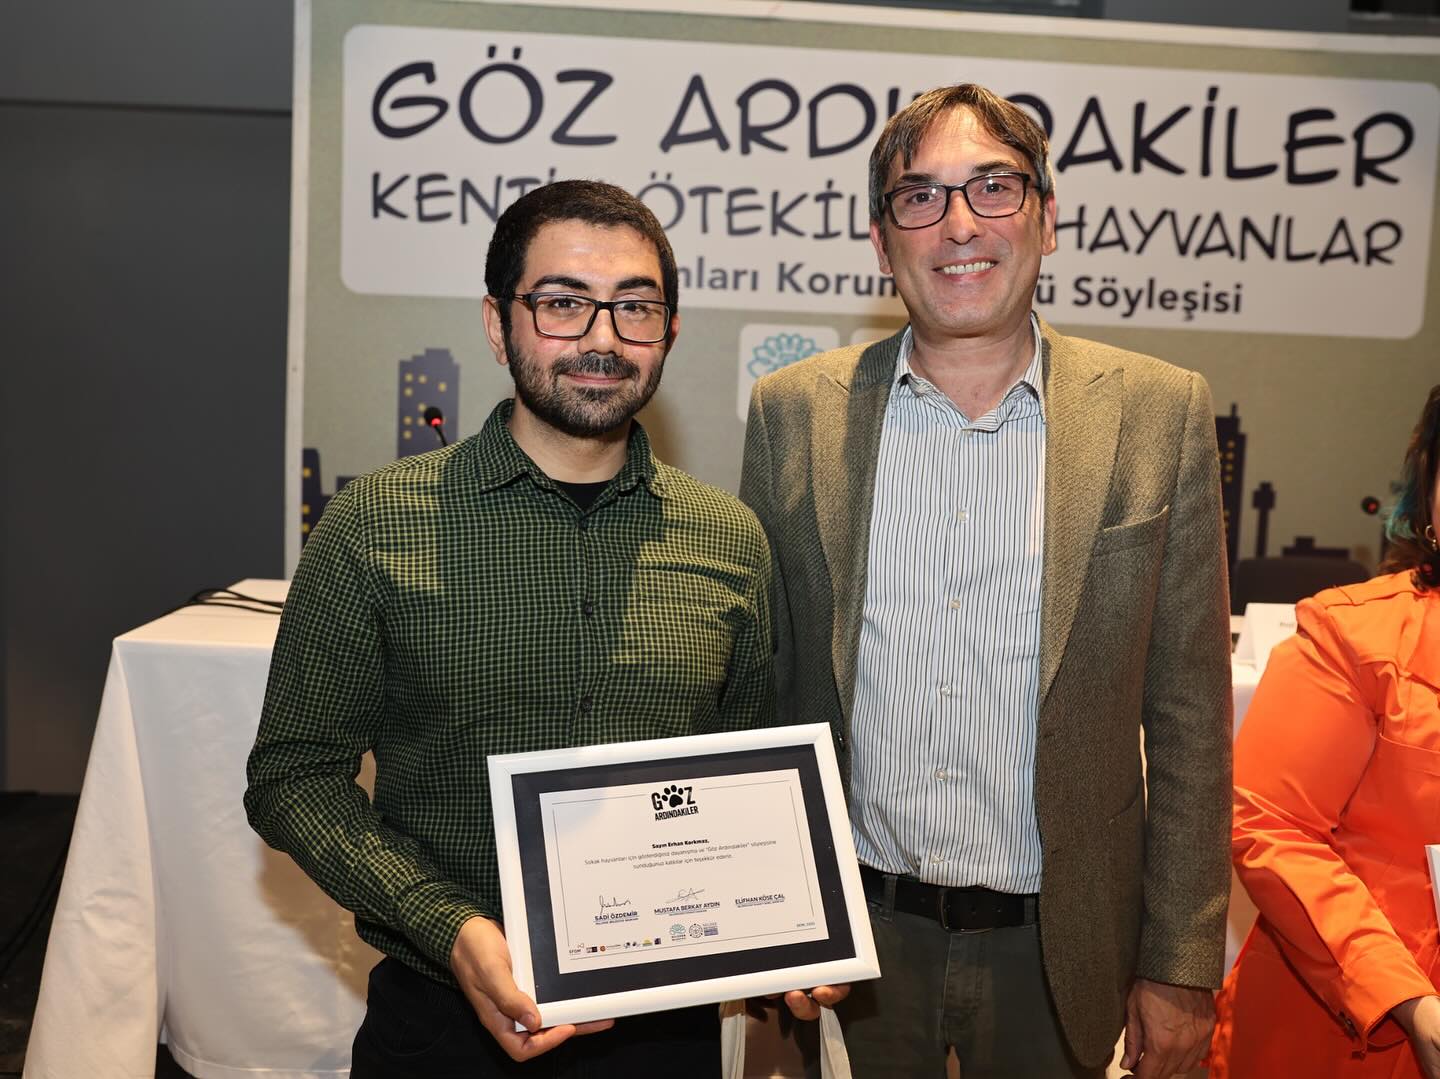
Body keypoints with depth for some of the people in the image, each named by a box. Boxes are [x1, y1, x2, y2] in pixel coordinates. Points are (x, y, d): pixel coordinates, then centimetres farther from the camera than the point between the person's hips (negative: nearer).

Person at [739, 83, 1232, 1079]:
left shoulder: (1159, 414, -6)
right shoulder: (794, 414, -3)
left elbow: (1189, 717, -3)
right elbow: (755, 687, 2)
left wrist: (1183, 966, -3)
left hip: (1056, 945, 0)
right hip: (856, 927, 1)